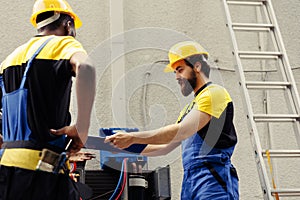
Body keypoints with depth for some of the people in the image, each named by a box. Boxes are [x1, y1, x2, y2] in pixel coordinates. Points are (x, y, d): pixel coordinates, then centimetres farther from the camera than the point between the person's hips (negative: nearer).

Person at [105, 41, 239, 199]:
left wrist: (133, 138, -13)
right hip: (190, 183, 8)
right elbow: (166, 147, 27)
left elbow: (182, 131, -15)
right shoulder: (190, 108, 28)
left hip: (213, 181, -8)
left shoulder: (214, 93, -3)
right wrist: (128, 147, 15)